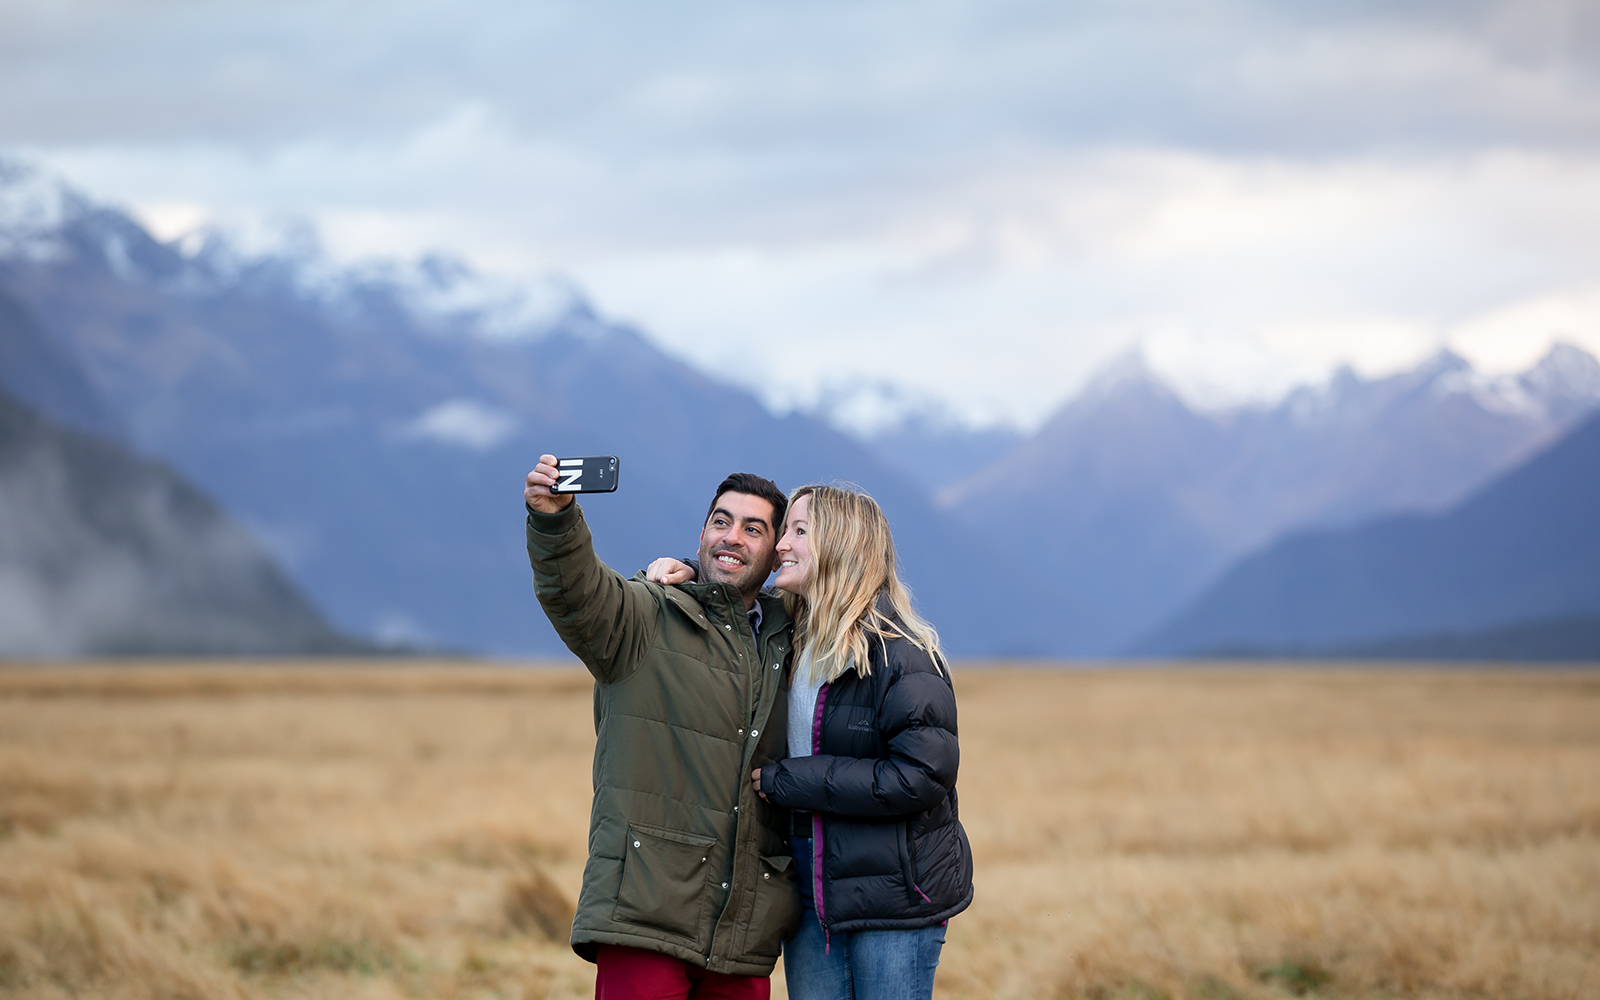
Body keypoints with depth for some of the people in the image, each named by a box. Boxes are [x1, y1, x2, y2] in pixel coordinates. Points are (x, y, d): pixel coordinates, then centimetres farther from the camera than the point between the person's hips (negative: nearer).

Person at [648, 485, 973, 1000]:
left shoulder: (901, 653, -14)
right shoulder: (788, 638, 8)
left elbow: (921, 776, -21)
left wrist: (782, 780, -17)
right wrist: (688, 570, 5)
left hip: (894, 896, -6)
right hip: (811, 890, 6)